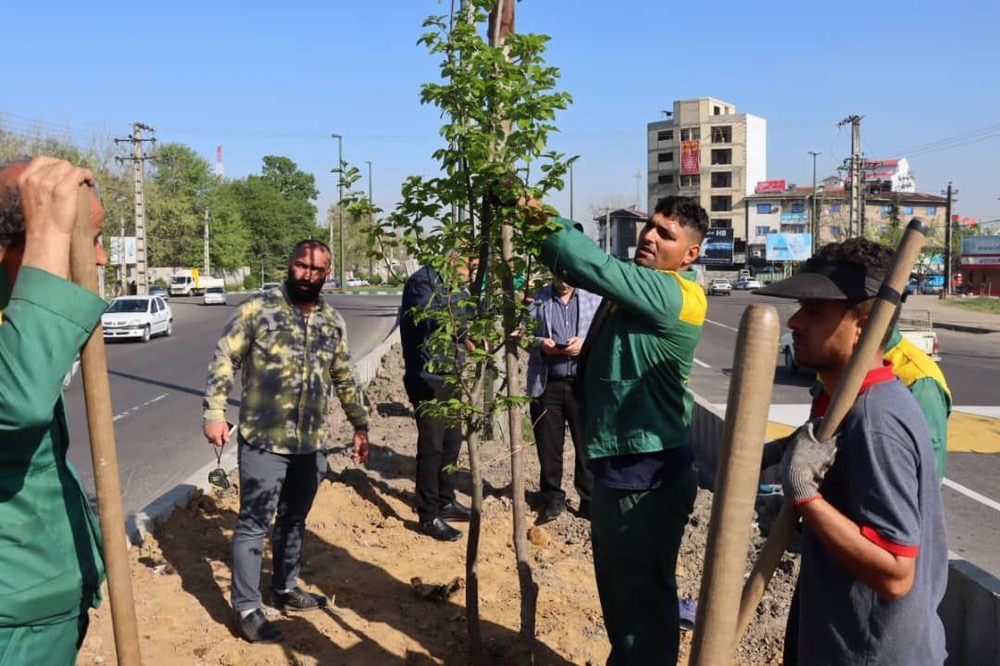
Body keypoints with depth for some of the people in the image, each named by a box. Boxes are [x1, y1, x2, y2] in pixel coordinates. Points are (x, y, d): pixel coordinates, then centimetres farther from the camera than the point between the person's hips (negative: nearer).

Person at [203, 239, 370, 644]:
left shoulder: (332, 322, 8)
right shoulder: (257, 309, -7)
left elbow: (346, 379, 17)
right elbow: (224, 359, -8)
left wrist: (361, 426, 18)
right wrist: (215, 412, -16)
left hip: (312, 444, 5)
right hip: (264, 441, -5)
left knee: (294, 520, 18)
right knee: (254, 524, 2)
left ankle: (285, 588, 36)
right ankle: (247, 607, 14)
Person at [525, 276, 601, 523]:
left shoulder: (595, 298, 4)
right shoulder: (537, 299, 8)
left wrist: (586, 344, -18)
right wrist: (539, 344, -15)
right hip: (546, 384, 1)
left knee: (588, 444, 5)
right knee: (548, 445, 9)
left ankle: (590, 499, 18)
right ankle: (552, 499, 23)